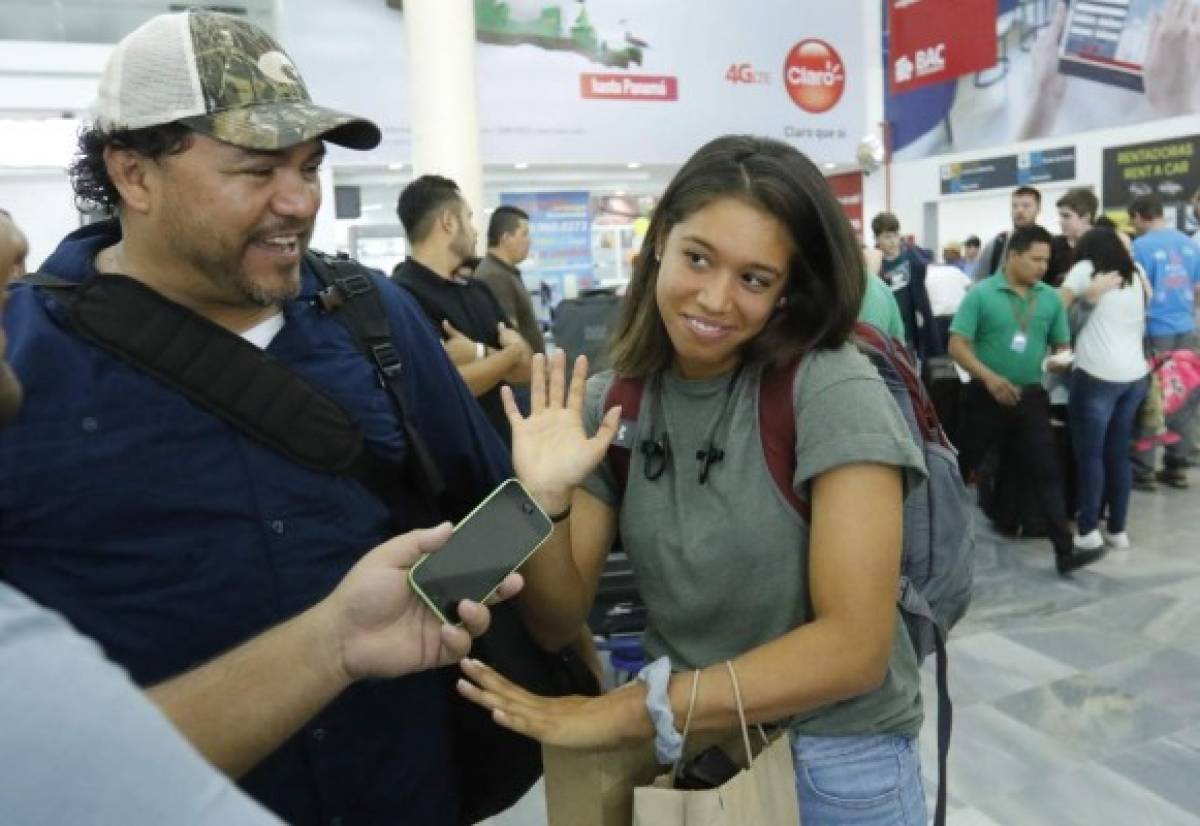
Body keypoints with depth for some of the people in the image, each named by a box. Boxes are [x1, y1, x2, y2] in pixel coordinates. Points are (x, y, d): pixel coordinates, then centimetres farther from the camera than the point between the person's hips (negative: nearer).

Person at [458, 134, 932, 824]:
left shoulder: (833, 391, -19)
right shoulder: (608, 403, -6)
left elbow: (855, 645, -23)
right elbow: (559, 623, -5)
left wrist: (626, 713, -24)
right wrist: (544, 502, -24)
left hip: (834, 764, -3)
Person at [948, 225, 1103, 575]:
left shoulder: (1051, 298, 3)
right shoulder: (981, 294, -9)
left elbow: (1062, 345, 12)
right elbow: (957, 345, -12)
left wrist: (1060, 363, -8)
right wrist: (989, 377, -23)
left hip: (1032, 396, 3)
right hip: (987, 396, -3)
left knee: (1047, 472, 1)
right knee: (961, 467, 10)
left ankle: (1065, 551, 4)